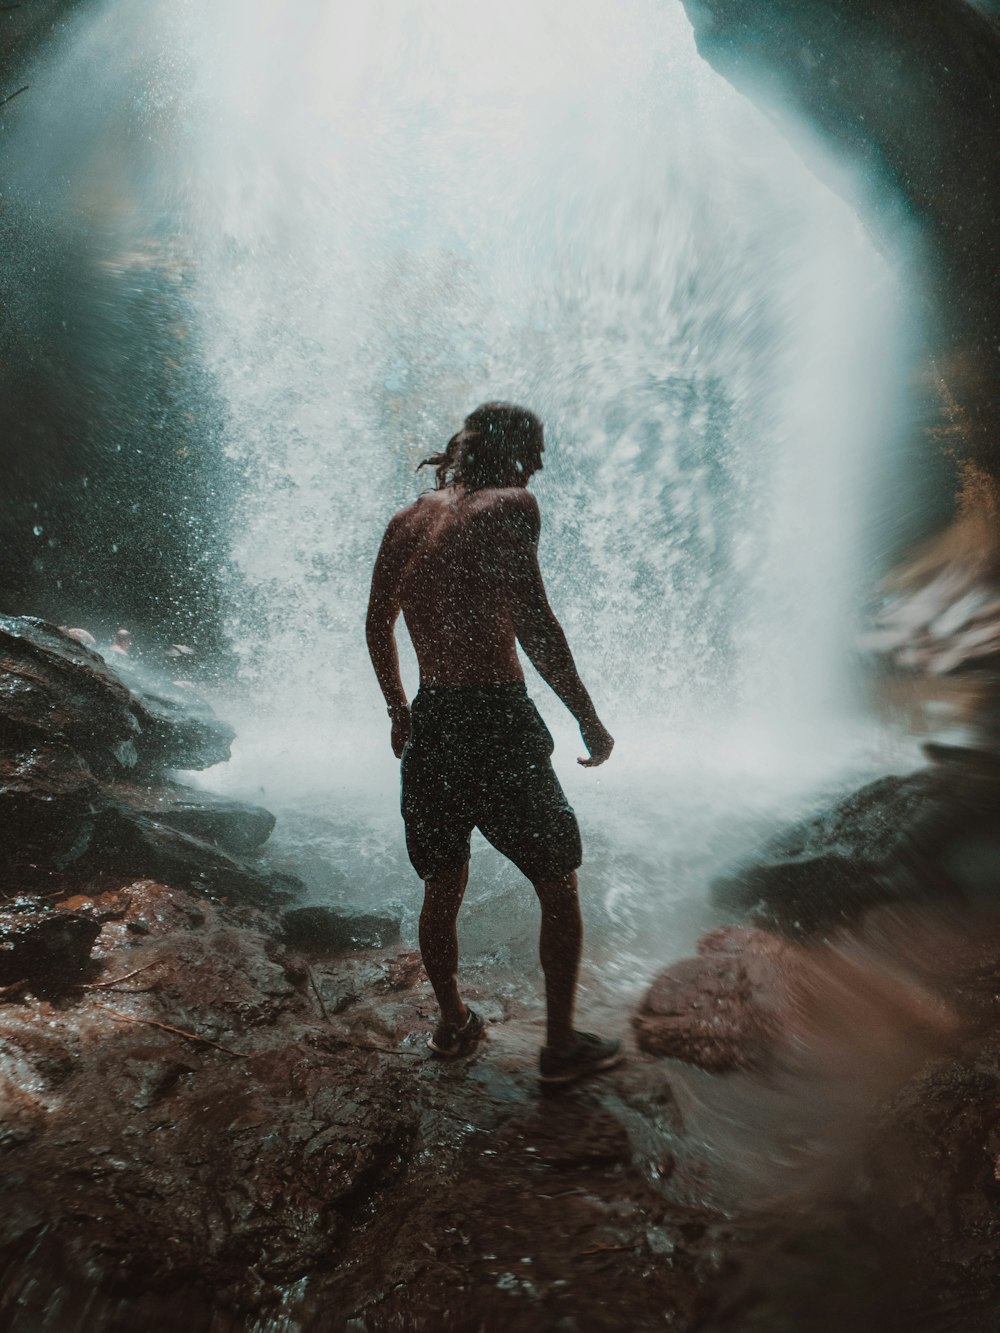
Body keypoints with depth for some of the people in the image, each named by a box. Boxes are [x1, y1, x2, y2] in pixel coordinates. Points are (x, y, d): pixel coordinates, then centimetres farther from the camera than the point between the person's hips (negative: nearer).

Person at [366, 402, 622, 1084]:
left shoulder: (408, 518, 11)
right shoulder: (510, 506, -8)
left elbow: (378, 624, 16)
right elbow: (534, 622, -17)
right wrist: (588, 717, -10)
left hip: (431, 721, 7)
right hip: (498, 721, -6)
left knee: (444, 885, 21)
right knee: (559, 883, 11)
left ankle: (453, 1023, 38)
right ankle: (562, 1044, 22)